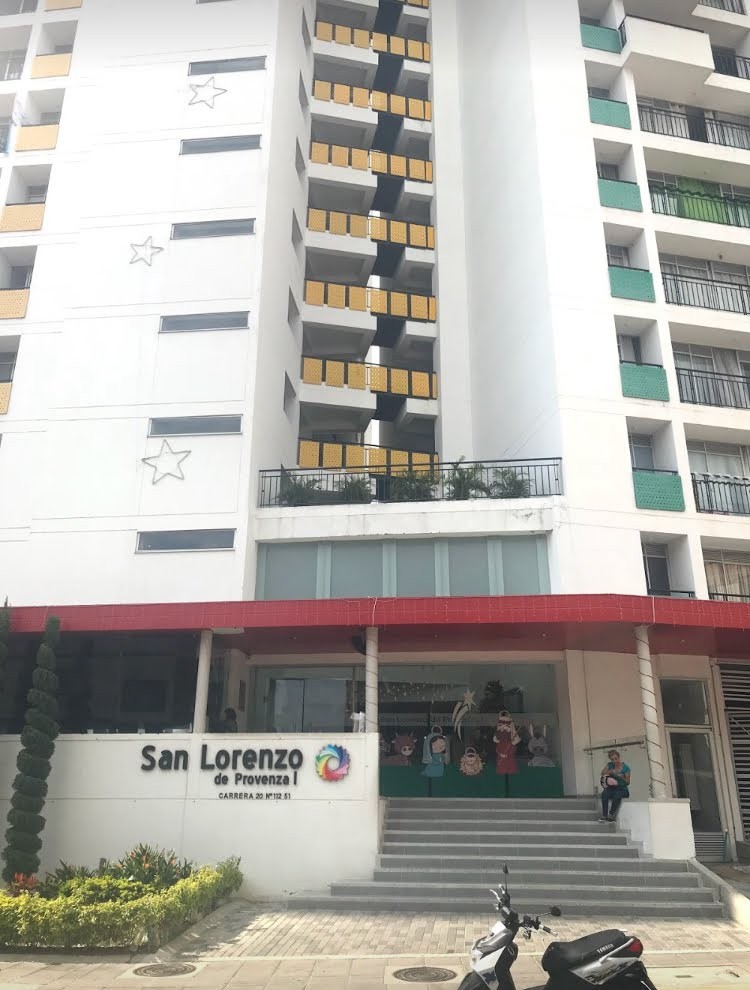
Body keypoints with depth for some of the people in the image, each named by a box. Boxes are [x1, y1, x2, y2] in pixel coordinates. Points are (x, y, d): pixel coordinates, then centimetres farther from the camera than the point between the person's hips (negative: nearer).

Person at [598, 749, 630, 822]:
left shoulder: (626, 767, 0)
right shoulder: (609, 765, 9)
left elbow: (628, 782, 3)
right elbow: (603, 773, -3)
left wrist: (622, 777, -15)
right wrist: (610, 772, -19)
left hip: (622, 789, -2)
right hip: (611, 788, 2)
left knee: (617, 795, -39)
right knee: (604, 794, -33)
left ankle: (611, 815, -31)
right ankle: (604, 815, -35)